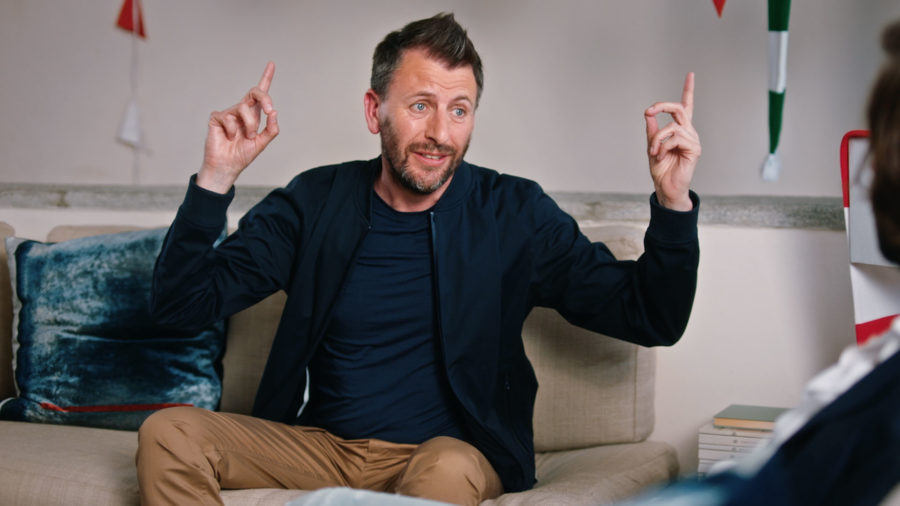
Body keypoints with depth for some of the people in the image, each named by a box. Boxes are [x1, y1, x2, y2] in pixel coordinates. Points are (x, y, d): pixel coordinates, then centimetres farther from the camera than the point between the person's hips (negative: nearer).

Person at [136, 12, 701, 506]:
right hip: (317, 447, 2)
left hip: (445, 450, -2)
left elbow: (653, 321, -2)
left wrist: (673, 202, -18)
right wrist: (215, 180, -16)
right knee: (169, 432, -19)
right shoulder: (314, 203, 2)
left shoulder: (514, 214, -1)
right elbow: (181, 303, -3)